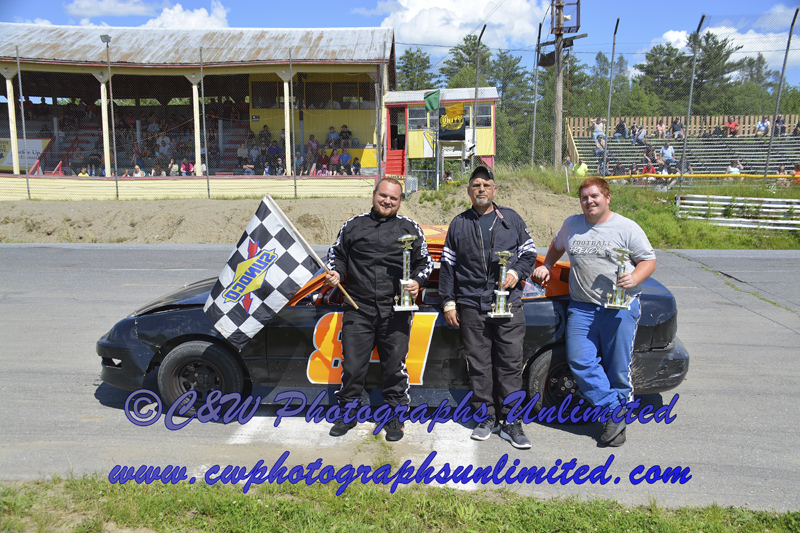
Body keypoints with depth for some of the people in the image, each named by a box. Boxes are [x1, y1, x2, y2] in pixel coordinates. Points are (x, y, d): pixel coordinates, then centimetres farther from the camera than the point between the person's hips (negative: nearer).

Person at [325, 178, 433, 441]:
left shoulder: (410, 228, 8)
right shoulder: (353, 225, 11)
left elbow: (425, 262, 12)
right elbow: (337, 254, 20)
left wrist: (417, 282, -7)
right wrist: (336, 273, 0)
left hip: (396, 312, -1)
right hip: (358, 310, 1)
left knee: (395, 367, 5)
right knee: (352, 365, 6)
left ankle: (395, 418, 22)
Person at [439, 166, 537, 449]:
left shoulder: (511, 219, 11)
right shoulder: (459, 224, 12)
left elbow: (529, 253, 14)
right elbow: (447, 265, 12)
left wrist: (517, 272, -6)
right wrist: (448, 302, 7)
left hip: (509, 304, -1)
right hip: (471, 306, 1)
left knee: (510, 363, -1)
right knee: (479, 365, 4)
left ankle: (510, 421, 9)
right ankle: (487, 418, 17)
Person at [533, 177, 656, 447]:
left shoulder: (627, 228, 1)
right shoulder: (572, 225, 13)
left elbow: (649, 260, 2)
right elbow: (557, 246, 33)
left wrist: (634, 278, -16)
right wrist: (546, 267, 23)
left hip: (620, 307, -3)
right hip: (581, 308, 4)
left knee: (617, 367, 0)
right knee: (580, 362, -8)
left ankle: (616, 414, 15)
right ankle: (615, 410, -1)